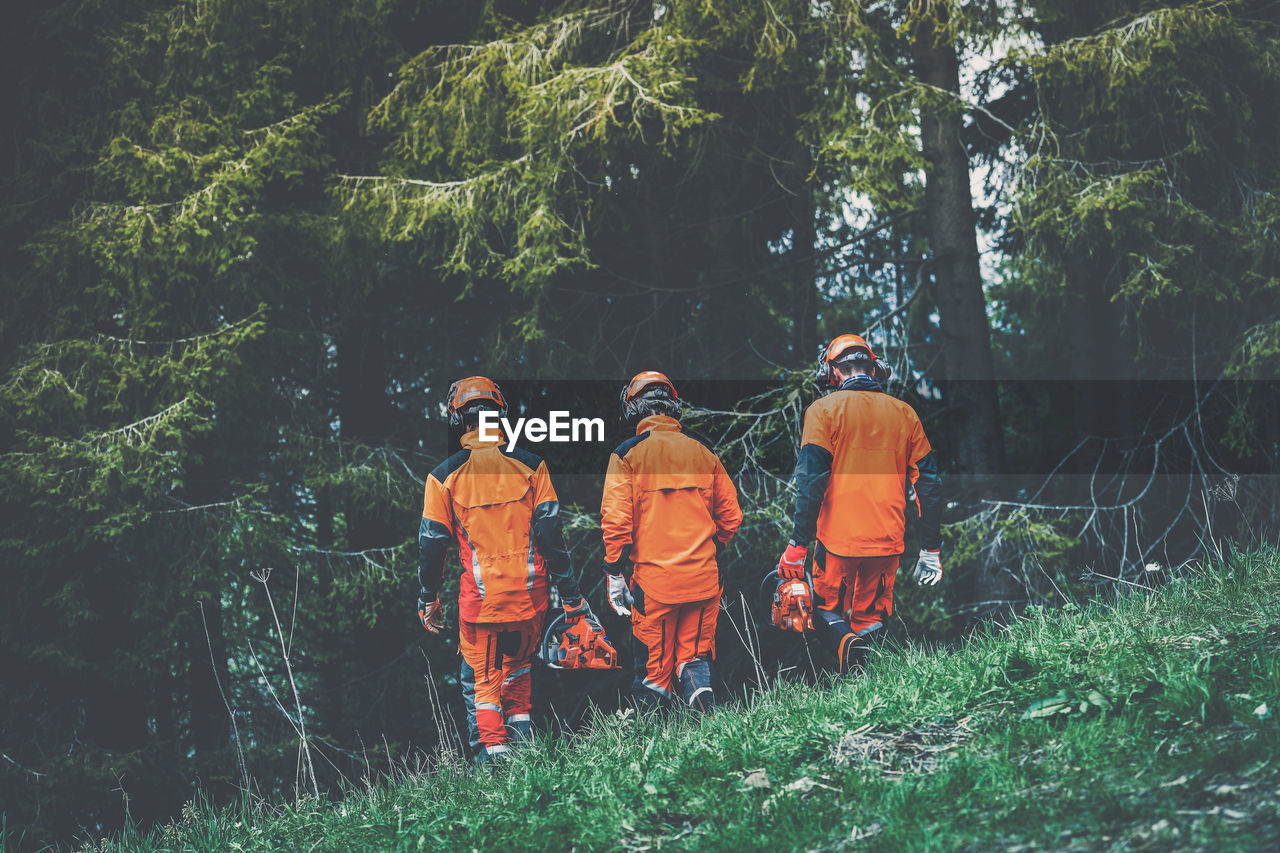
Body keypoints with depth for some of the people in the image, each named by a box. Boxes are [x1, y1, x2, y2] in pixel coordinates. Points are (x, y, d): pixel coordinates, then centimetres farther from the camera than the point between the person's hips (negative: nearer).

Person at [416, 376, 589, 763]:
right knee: (518, 664, 26)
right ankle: (522, 729, 20)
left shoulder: (445, 476, -3)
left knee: (481, 678, 11)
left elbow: (432, 543, 0)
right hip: (530, 594, 2)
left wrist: (428, 600, 12)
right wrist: (570, 595, 1)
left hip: (480, 598, -2)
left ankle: (491, 750, 2)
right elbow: (551, 533, -3)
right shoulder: (530, 466, -2)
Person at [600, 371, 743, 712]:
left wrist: (614, 572, -1)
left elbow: (615, 519, -9)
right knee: (695, 654, 12)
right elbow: (730, 515, 12)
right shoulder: (704, 453, 8)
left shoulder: (628, 454, -3)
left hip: (654, 578, -3)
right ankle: (700, 687, -13)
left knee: (653, 664, 6)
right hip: (703, 577, 3)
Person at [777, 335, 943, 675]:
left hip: (839, 538, -3)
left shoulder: (824, 410, -1)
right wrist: (931, 549, 14)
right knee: (870, 618, 17)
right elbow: (928, 483, 9)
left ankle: (845, 645, -18)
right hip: (888, 542, 3)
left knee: (827, 609, 13)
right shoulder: (904, 413, 9)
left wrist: (798, 544, -9)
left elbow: (811, 480, -10)